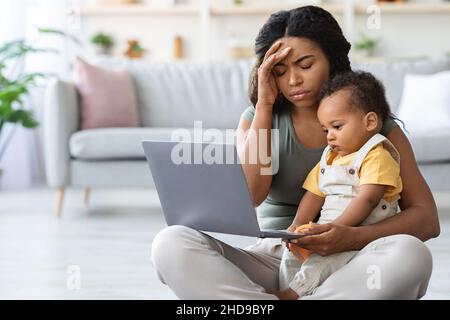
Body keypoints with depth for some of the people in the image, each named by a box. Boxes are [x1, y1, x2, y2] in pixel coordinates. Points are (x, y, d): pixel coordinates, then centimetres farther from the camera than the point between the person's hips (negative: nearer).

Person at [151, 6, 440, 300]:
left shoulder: (377, 127, 6)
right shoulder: (258, 119, 11)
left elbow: (428, 219, -3)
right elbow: (249, 195, -8)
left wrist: (353, 238, -21)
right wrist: (264, 104, -6)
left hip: (345, 267, 0)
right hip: (273, 260, 1)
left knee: (409, 254, -35)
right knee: (171, 244, -24)